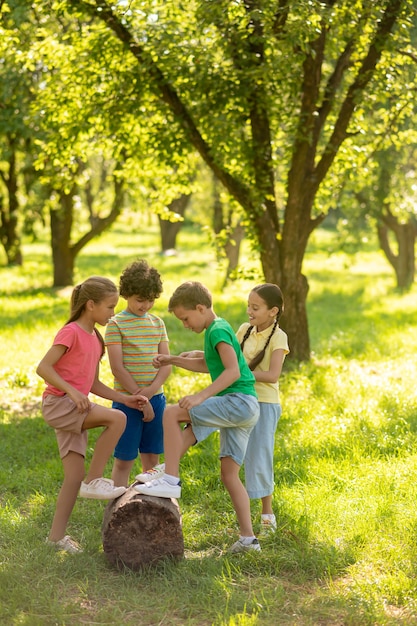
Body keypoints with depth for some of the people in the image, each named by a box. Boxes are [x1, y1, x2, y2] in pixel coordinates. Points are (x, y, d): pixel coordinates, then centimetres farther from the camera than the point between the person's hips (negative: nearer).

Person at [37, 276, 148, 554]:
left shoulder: (95, 339, 16)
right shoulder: (71, 332, -11)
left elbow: (94, 384, 18)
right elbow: (43, 367, -18)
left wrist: (126, 398, 8)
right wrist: (72, 391, -25)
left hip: (75, 408, 9)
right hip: (58, 403, -9)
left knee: (75, 476, 4)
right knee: (117, 418, -25)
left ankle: (57, 535, 12)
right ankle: (94, 480, -15)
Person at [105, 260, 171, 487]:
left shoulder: (157, 323, 9)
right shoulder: (116, 324, -6)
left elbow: (166, 364, 5)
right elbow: (117, 368, -11)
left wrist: (152, 390, -13)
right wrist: (140, 399, -13)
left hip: (155, 399, 5)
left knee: (151, 457, 10)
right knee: (124, 459, 0)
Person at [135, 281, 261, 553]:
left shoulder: (218, 330, -9)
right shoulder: (217, 329, 21)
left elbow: (233, 371, -22)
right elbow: (206, 365, 37)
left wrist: (201, 396, -28)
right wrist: (173, 360, 28)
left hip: (239, 401, -10)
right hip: (246, 409, 10)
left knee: (172, 413, -15)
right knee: (229, 473, 9)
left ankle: (170, 480, -16)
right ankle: (248, 538, 8)